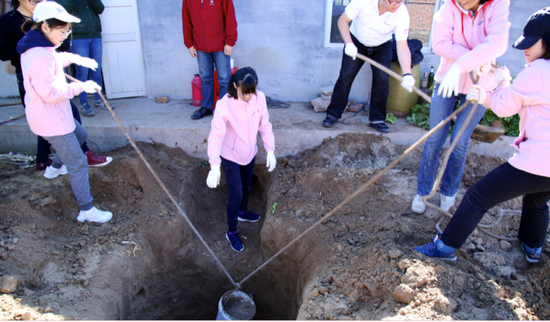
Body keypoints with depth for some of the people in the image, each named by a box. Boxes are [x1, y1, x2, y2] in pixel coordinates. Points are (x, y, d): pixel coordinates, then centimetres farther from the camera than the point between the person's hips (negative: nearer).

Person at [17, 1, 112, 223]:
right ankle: (87, 210, 5)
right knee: (77, 163, -4)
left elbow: (57, 59, 27)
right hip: (51, 120, -11)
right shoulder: (40, 57, -28)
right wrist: (80, 87, -24)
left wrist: (76, 58, 15)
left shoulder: (40, 47, 5)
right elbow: (50, 93, -29)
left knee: (80, 135, 34)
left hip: (54, 114, 11)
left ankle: (55, 168, 52)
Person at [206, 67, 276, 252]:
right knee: (235, 195, 0)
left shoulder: (259, 98, -14)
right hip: (230, 156, -5)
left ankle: (242, 212, 56)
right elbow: (216, 136, -32)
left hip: (250, 153, 5)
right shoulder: (224, 105, -28)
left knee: (246, 187, 26)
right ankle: (232, 232, 23)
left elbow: (265, 125, -3)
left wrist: (270, 151, -5)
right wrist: (214, 166, -39)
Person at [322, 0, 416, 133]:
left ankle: (377, 119, 5)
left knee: (382, 80, -10)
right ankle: (333, 114, 5)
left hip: (382, 47, 1)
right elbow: (343, 20, -18)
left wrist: (407, 74, -44)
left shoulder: (402, 13, -28)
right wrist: (349, 44, -32)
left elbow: (402, 47, -31)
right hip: (356, 43, -1)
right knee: (345, 76, -8)